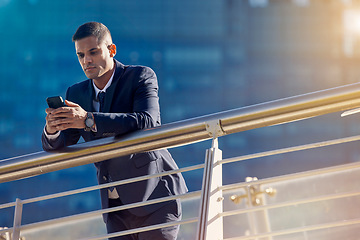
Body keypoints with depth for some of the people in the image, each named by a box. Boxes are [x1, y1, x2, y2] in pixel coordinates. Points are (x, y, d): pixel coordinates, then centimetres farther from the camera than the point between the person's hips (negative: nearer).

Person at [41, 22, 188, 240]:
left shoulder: (141, 76, -7)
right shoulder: (77, 94, 8)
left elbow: (148, 122, -25)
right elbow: (56, 148, 5)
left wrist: (89, 120, -33)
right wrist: (52, 130, -21)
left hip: (154, 197, -5)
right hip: (116, 205, 5)